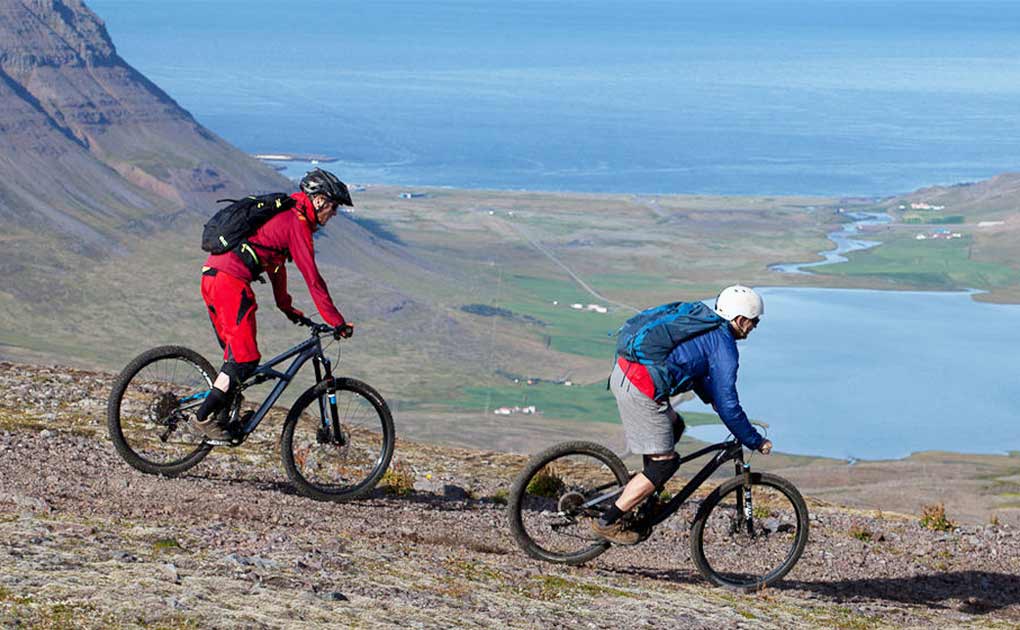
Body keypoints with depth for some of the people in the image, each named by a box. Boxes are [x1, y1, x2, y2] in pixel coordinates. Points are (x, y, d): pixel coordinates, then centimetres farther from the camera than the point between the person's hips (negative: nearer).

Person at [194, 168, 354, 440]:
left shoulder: (283, 215, 23)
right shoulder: (297, 223, -7)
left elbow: (276, 264, 32)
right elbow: (312, 279, -8)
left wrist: (287, 308, 38)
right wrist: (338, 323, -4)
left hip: (212, 275, 10)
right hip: (231, 282, -10)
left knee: (236, 354, 17)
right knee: (246, 359, -8)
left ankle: (221, 418, 17)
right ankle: (205, 417, -8)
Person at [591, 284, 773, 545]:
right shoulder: (724, 345, -5)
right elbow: (728, 407, -5)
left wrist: (712, 398, 39)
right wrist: (756, 442, 5)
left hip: (623, 372, 10)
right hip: (641, 391, -9)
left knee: (674, 425, 28)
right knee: (664, 464, 1)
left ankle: (643, 499, 28)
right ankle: (608, 523, 3)